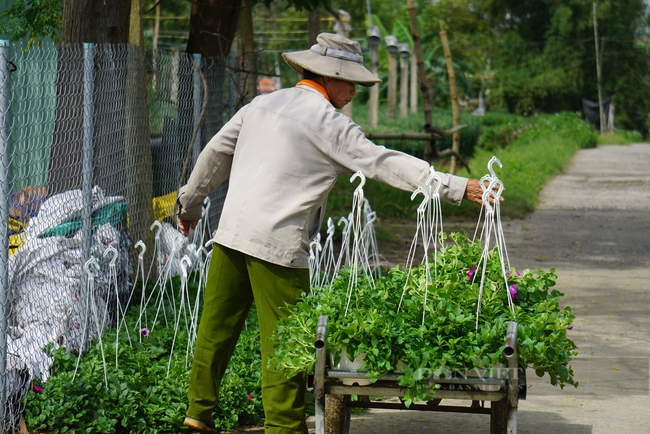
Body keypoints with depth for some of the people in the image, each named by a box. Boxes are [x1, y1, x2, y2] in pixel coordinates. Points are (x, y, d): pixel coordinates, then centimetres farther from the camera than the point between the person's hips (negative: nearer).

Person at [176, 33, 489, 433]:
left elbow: (216, 153, 22)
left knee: (218, 324, 17)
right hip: (278, 245, -7)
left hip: (231, 232, 7)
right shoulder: (327, 122, -7)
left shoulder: (263, 104, 14)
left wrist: (190, 202, 37)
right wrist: (458, 187, -11)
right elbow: (383, 163, -11)